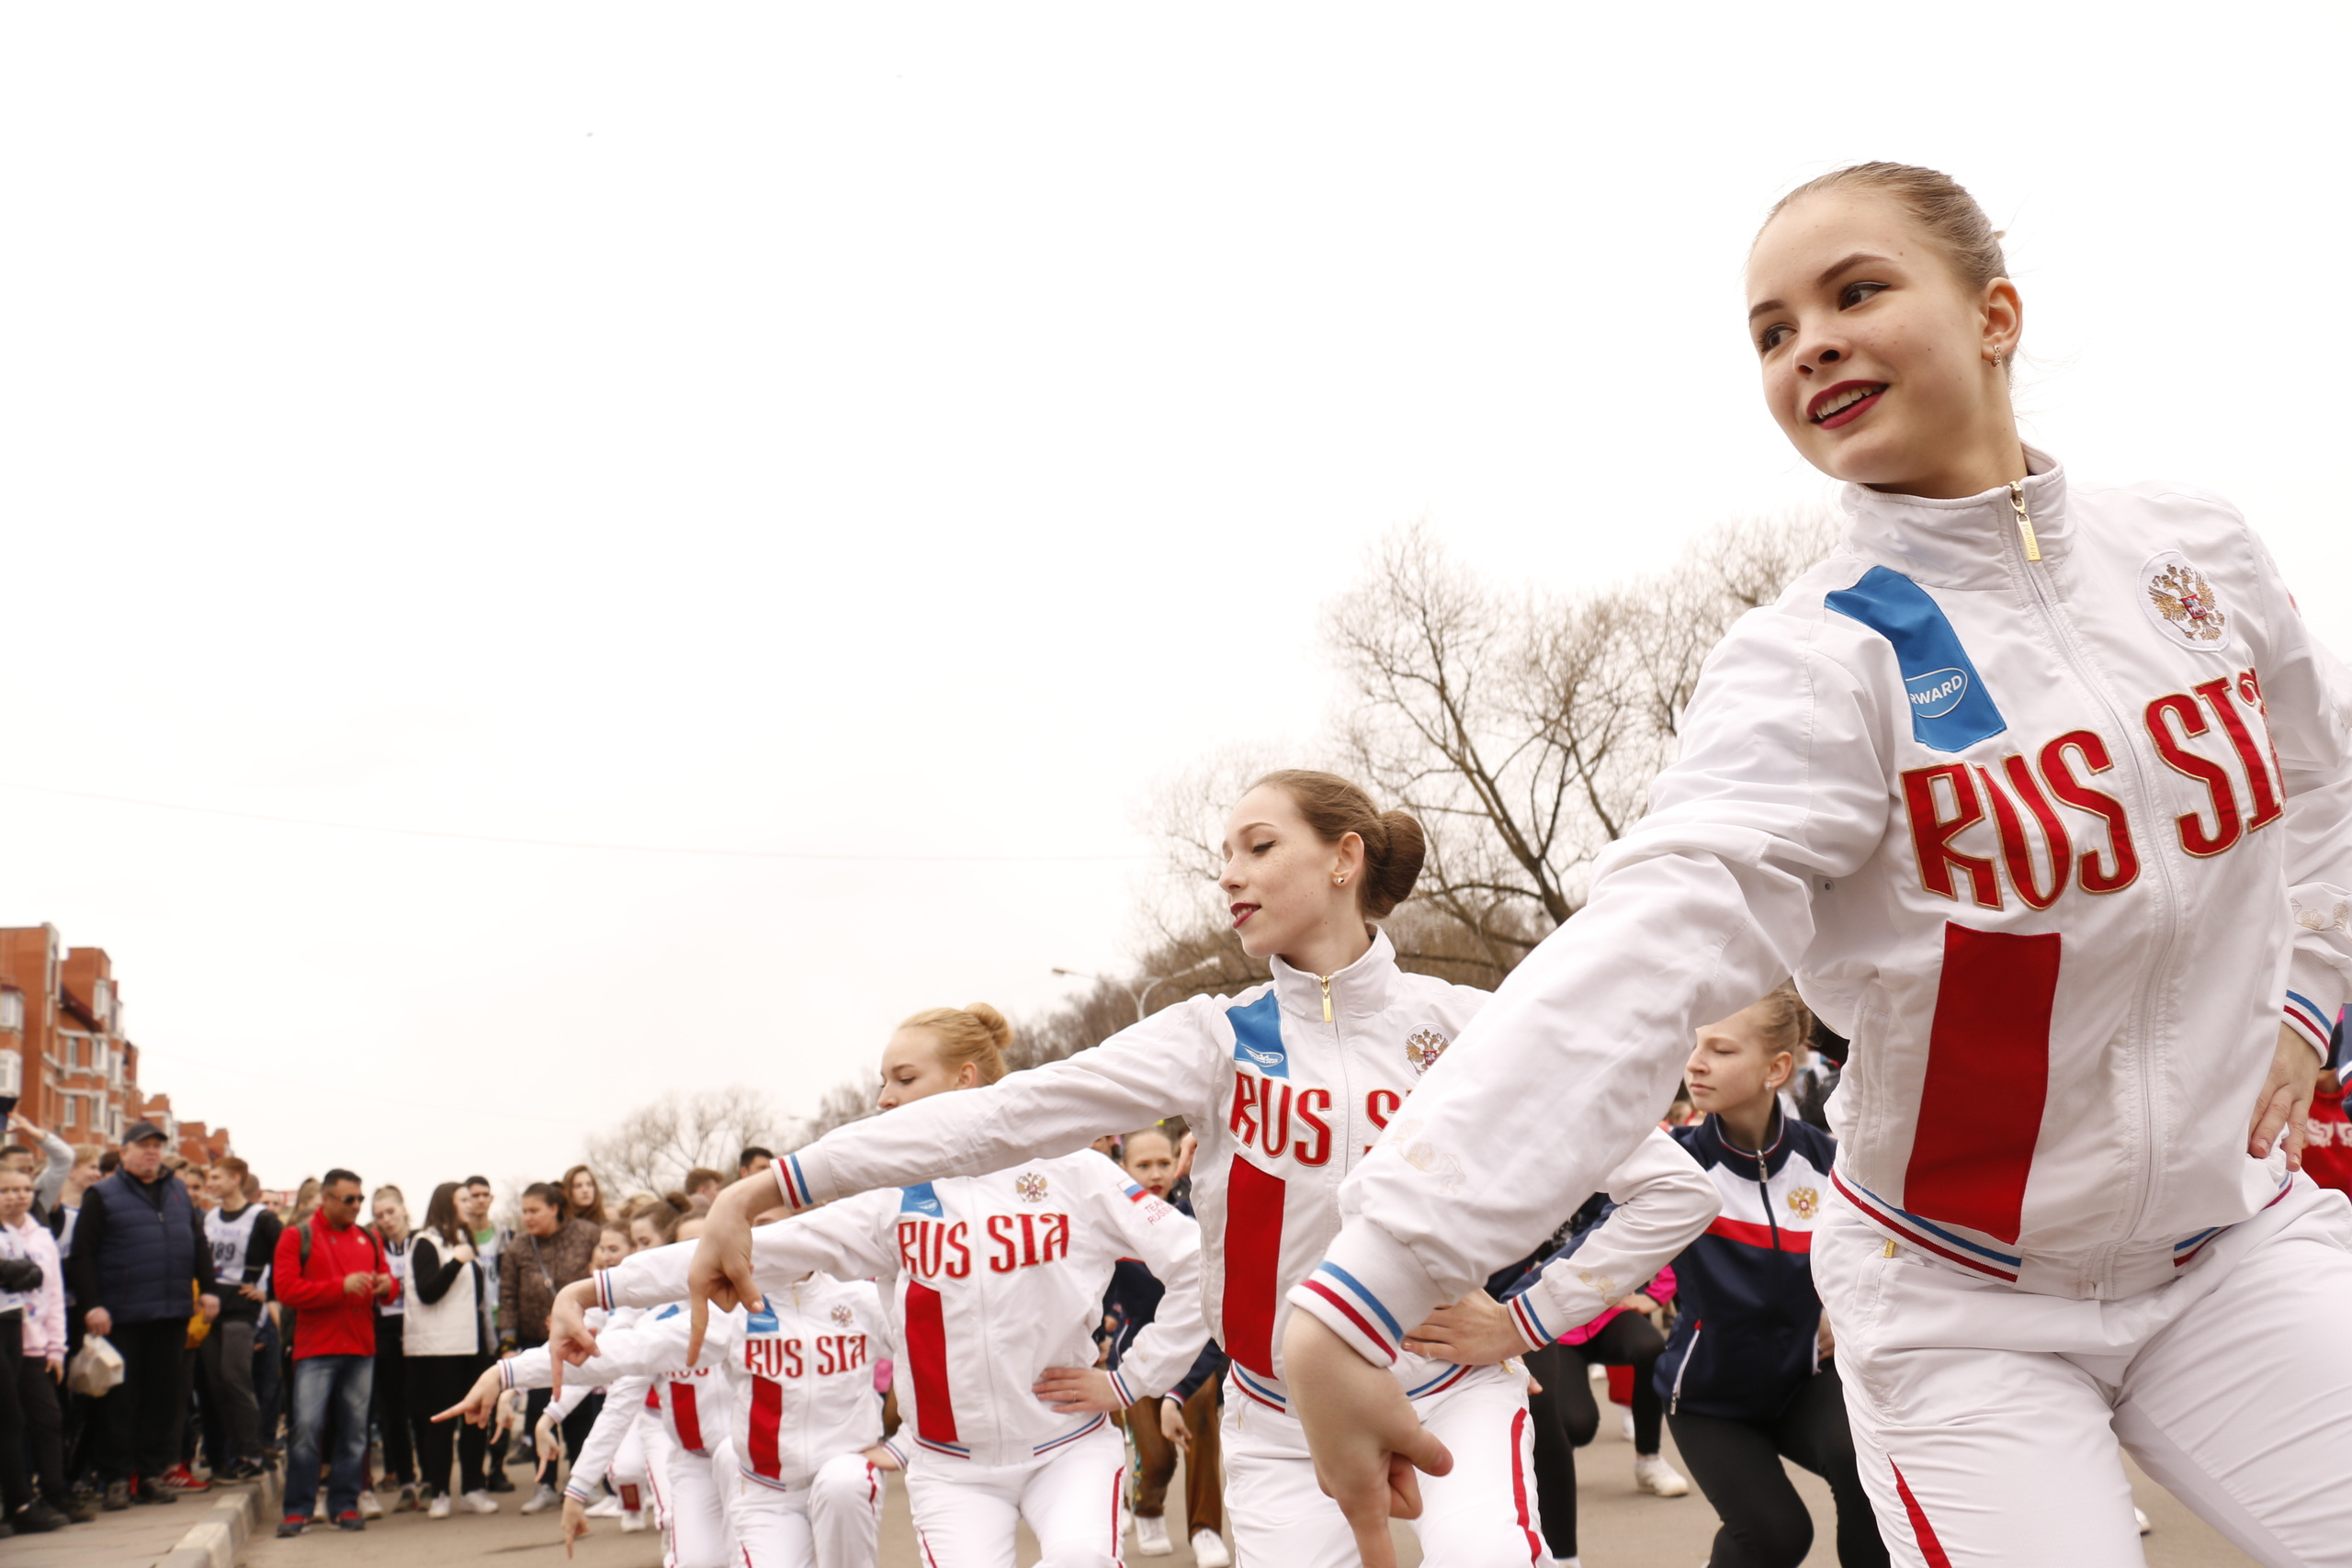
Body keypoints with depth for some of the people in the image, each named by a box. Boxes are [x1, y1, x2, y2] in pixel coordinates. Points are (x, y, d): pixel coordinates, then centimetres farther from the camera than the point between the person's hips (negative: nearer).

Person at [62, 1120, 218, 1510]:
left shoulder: (179, 1192, 14)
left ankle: (152, 1473, 14)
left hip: (172, 1316, 4)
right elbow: (81, 1254, -7)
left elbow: (199, 1243, 18)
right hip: (121, 1317, -4)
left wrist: (207, 1289, 9)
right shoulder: (102, 1196, -1)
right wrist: (91, 1305, -15)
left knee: (165, 1396, 6)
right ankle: (116, 1478, 8)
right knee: (119, 1399, 0)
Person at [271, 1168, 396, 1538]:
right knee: (307, 1427, -9)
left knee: (354, 1429, 4)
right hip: (315, 1348, -4)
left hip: (360, 1347, 4)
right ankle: (297, 1509, -2)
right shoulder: (297, 1237, 2)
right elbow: (286, 1289, -9)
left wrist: (387, 1286, -5)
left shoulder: (369, 1239, 16)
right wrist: (341, 1286, -16)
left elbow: (387, 1280, 20)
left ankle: (345, 1504, 11)